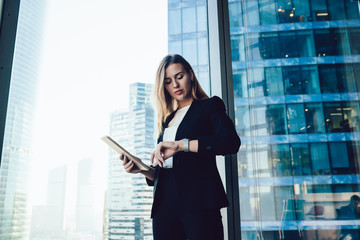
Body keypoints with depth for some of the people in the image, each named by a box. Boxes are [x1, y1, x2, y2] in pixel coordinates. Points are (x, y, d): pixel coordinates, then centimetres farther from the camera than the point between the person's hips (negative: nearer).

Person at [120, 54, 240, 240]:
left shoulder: (209, 106, 7)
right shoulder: (167, 120, 21)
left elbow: (231, 142, -14)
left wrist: (181, 144, -19)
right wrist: (141, 169, -1)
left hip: (198, 200, -5)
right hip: (164, 203, 5)